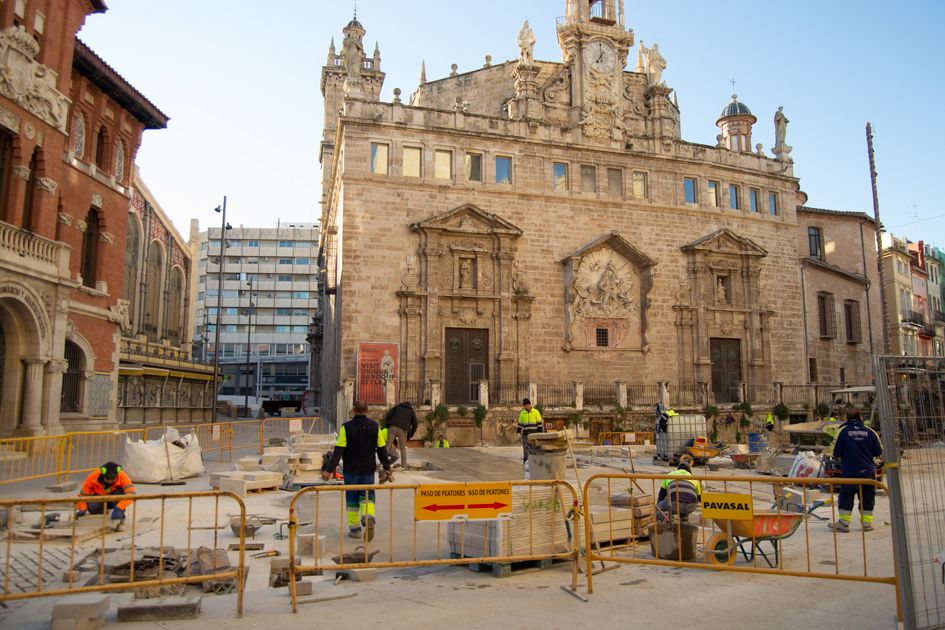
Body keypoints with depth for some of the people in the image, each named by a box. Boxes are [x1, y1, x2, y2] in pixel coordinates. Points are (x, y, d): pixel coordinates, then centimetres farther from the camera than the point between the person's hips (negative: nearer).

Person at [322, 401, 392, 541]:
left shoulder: (346, 427, -9)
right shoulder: (375, 426, -2)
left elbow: (338, 451, -14)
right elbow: (382, 450, 1)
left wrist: (329, 470, -12)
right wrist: (387, 469, 8)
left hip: (351, 470, -1)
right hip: (368, 470, 2)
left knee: (352, 499, 12)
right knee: (367, 496, 10)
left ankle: (354, 528, 16)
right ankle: (368, 518, -18)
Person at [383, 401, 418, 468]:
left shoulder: (397, 407, 26)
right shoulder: (412, 411, 25)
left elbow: (388, 415, 9)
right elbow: (415, 425, 17)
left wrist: (387, 426, 15)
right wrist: (409, 436, 24)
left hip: (393, 427, 0)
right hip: (402, 429, 0)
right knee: (403, 448, 12)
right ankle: (404, 466, 9)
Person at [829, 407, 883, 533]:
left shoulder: (844, 432, -8)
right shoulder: (869, 432, -3)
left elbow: (836, 453, -7)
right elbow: (879, 452, 3)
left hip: (849, 472, -2)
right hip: (867, 472, 2)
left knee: (845, 498, 6)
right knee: (867, 499, 13)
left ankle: (843, 523, 6)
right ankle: (867, 523, 15)